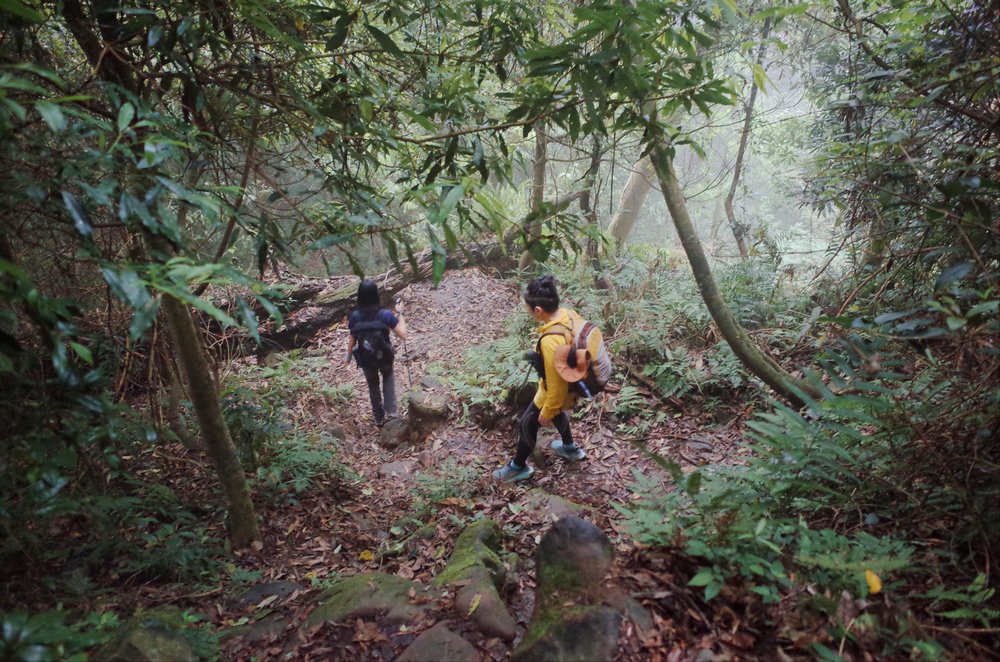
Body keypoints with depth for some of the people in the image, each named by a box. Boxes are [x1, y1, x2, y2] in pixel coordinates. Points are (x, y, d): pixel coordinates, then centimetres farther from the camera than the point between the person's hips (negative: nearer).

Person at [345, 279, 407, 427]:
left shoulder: (354, 316, -17)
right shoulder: (385, 314, -23)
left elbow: (352, 340, -6)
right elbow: (403, 335, -17)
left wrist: (348, 356, 13)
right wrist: (400, 313, -6)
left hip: (365, 359, 1)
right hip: (384, 357, -1)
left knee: (373, 385, 27)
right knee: (388, 377, 32)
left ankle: (379, 418, 41)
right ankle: (391, 410, 20)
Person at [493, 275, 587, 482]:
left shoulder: (550, 342, -42)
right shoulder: (569, 314, -16)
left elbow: (556, 384, -31)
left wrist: (546, 413, -15)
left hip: (556, 392, -8)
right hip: (573, 382, 8)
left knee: (528, 424, 16)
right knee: (557, 412, 36)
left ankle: (519, 466, 39)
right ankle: (570, 448, 58)